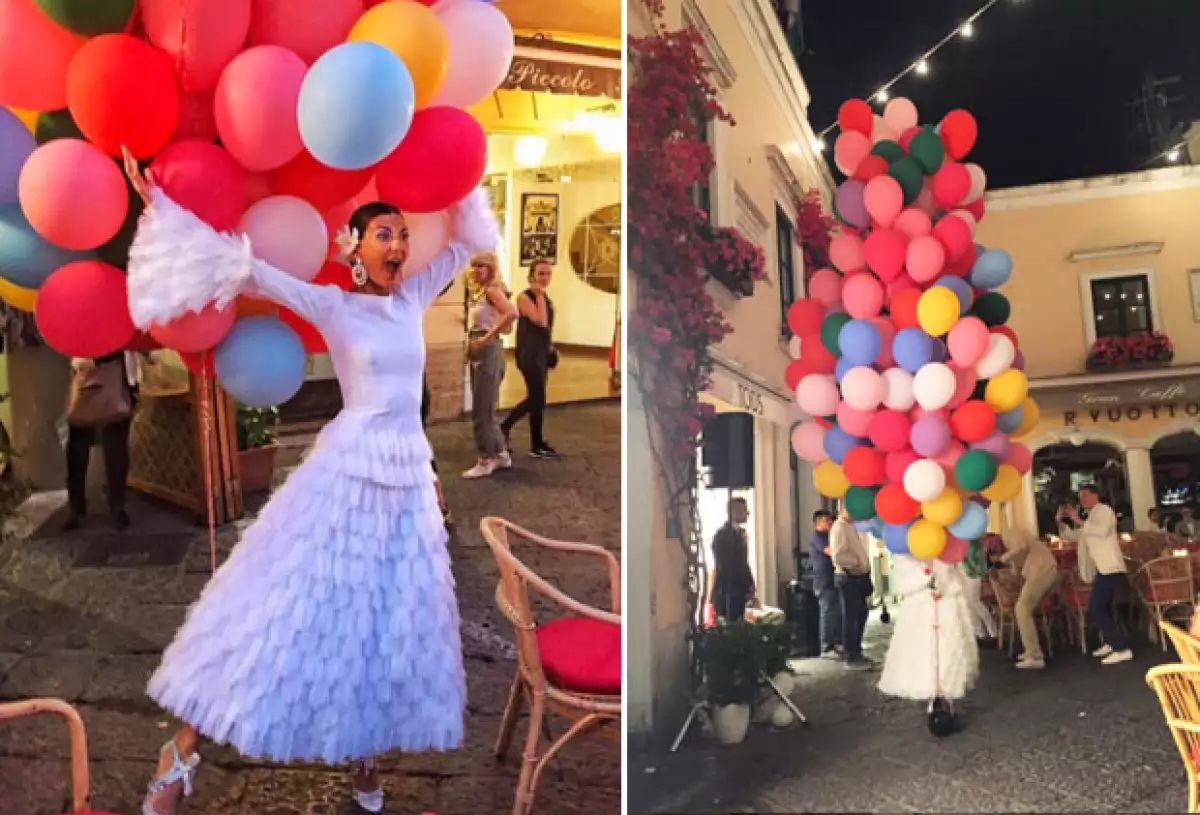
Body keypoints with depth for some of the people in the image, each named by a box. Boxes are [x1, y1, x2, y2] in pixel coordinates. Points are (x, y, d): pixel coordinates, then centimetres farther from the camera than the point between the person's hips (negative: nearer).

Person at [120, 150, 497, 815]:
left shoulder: (414, 297, 10)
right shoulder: (331, 305, -2)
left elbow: (472, 241, 21)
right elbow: (248, 269, -9)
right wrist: (160, 206, -11)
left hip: (409, 476, 5)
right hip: (347, 470, -5)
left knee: (390, 621, 9)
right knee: (291, 601, -3)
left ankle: (363, 751, 26)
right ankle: (183, 754, 10)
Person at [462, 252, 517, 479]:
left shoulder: (492, 290, -11)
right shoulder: (483, 292, 15)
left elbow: (512, 313, -30)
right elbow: (506, 328, 17)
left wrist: (487, 337, -25)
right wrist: (474, 339, 6)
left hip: (488, 352, -10)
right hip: (479, 353, 10)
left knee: (482, 411, -3)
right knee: (485, 409, 15)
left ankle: (486, 460, 6)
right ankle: (501, 454, 24)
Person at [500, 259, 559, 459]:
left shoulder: (546, 299, 13)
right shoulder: (524, 297, -11)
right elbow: (540, 321, -24)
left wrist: (550, 349, 17)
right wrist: (539, 295, -17)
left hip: (542, 353, 9)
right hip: (528, 354, -9)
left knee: (534, 398, 15)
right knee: (538, 398, -4)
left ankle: (504, 427, 30)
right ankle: (537, 445, 8)